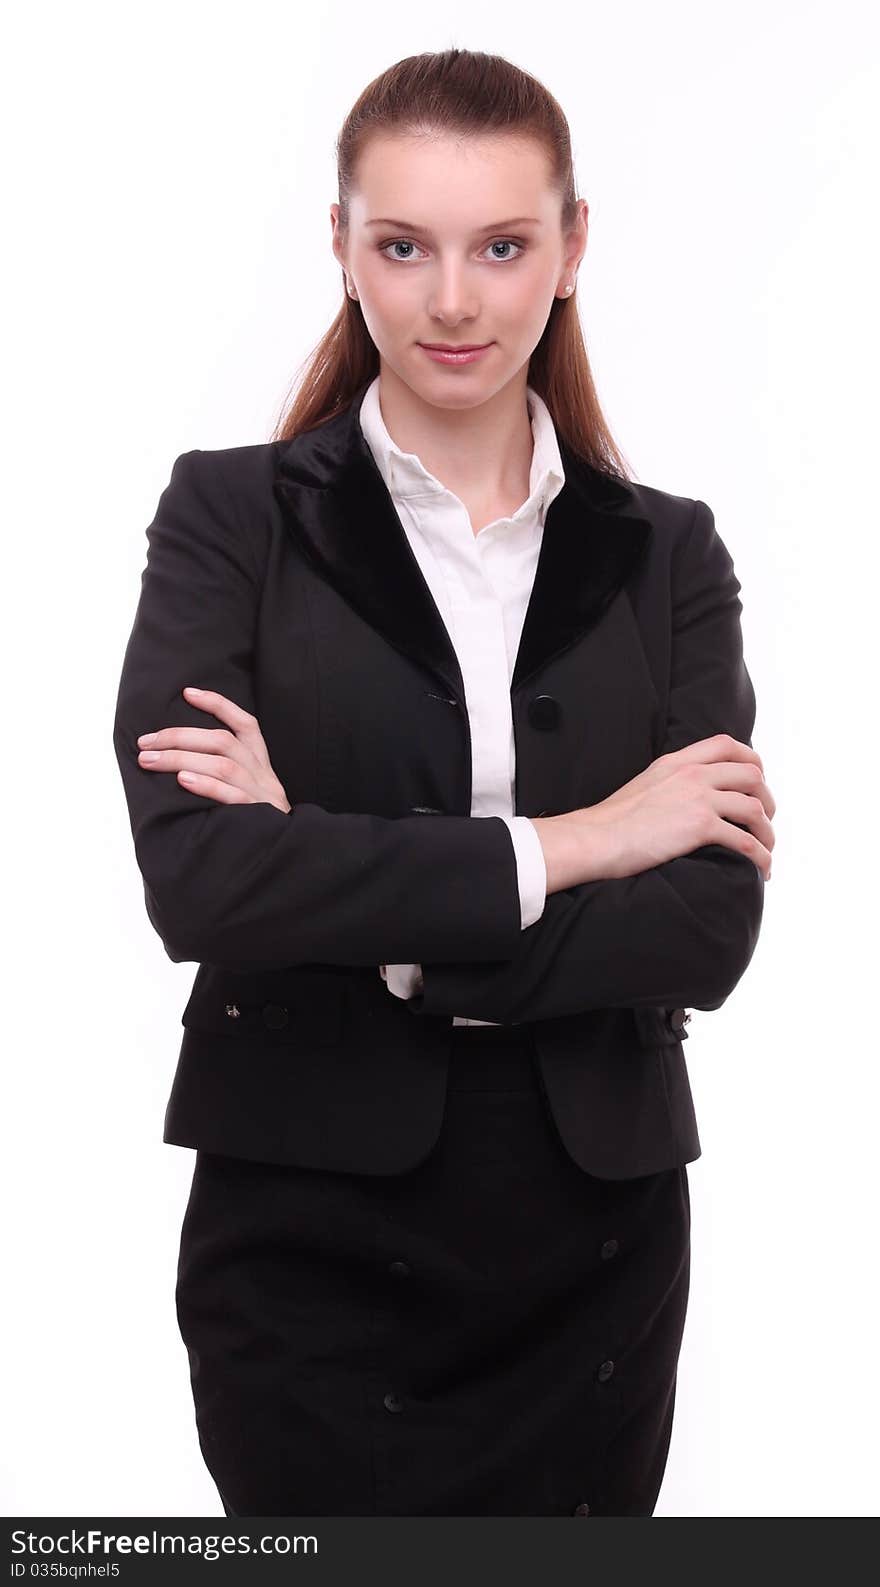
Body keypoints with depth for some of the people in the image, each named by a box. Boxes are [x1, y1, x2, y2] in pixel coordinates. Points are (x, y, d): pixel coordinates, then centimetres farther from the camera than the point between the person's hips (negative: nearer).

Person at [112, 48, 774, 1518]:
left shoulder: (666, 553, 4)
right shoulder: (231, 515, -2)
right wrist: (563, 846, -13)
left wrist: (371, 924, -16)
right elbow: (194, 875, -17)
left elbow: (711, 924, -8)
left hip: (597, 1244, 3)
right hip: (311, 1242, -2)